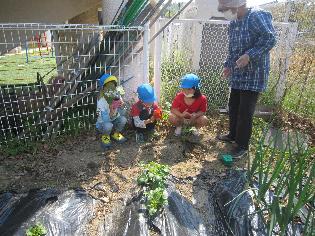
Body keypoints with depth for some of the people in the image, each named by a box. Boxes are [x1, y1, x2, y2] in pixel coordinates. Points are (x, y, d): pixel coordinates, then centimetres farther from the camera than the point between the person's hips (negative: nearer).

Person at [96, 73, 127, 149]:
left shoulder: (117, 97, -12)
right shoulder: (101, 101, -25)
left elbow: (121, 114, -7)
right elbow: (105, 119, -30)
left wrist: (120, 107, -28)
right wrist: (111, 108, -43)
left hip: (114, 121, 4)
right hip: (103, 123, -4)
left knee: (123, 119, -24)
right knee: (108, 125, -36)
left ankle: (115, 133, 5)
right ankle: (105, 136, 0)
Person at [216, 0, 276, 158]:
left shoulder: (257, 16, -12)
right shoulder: (233, 24, 13)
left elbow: (270, 38, -20)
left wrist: (249, 55, -28)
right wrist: (228, 66, 12)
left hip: (253, 75, -8)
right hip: (237, 75, 8)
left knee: (245, 112, -3)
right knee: (233, 107, 16)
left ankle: (242, 146, 11)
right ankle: (233, 135, 35)